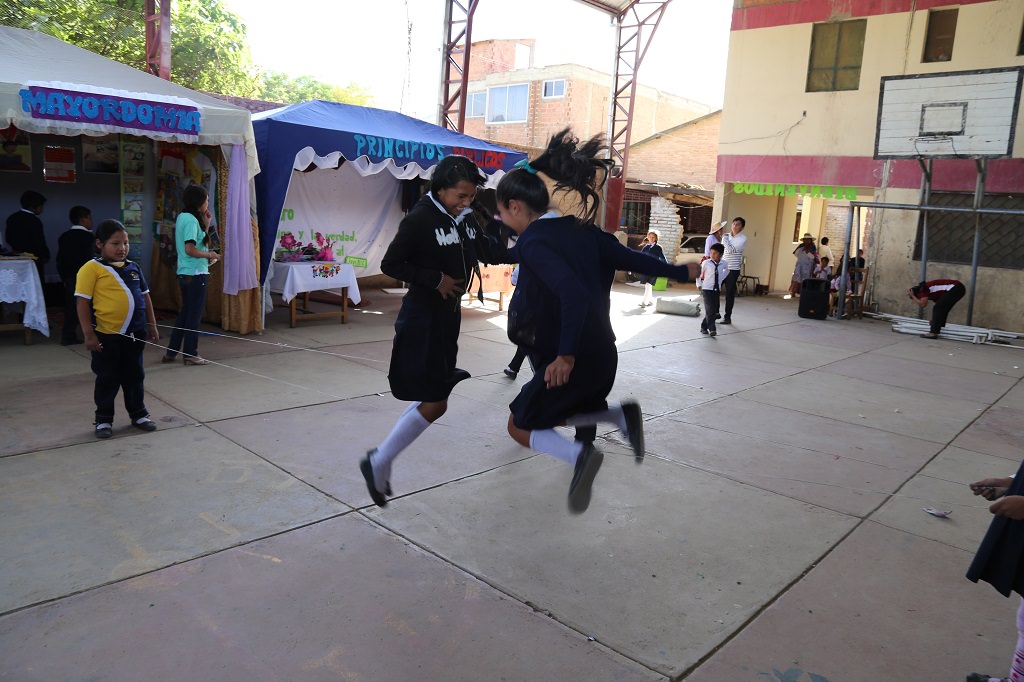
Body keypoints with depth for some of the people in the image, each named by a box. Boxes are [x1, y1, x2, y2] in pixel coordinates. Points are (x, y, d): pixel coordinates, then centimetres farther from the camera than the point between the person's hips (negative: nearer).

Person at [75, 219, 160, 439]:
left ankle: (139, 414, 29)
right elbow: (83, 303, -11)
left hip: (135, 333, 5)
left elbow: (145, 297, 14)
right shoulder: (92, 268, -10)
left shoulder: (133, 267, 8)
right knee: (107, 379, 7)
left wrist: (152, 325, 13)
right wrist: (89, 334, -13)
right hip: (107, 335, -5)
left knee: (135, 376, 16)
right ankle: (103, 420, 22)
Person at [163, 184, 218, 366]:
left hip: (185, 273, 9)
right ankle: (190, 354, 8)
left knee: (185, 313, 16)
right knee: (194, 315, 1)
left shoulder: (183, 217, 13)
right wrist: (209, 255, -9)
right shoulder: (191, 220, -16)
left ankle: (171, 352, 20)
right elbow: (190, 249, -23)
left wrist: (206, 224, 11)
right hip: (195, 274, -9)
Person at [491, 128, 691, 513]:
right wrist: (678, 273, 22)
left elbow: (574, 294, -30)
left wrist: (566, 355, -24)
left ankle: (579, 454, -13)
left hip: (570, 362, -8)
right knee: (563, 413, 30)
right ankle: (621, 415, 7)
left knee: (520, 426, 11)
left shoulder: (533, 242, -18)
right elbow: (630, 259, 8)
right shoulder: (580, 228, 5)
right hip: (603, 355, 8)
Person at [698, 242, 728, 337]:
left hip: (717, 290, 4)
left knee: (714, 311, 5)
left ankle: (704, 327, 19)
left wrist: (720, 280, 14)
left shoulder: (723, 264, 0)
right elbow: (698, 273, 3)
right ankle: (711, 329, -16)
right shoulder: (706, 263, -9)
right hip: (707, 289, -4)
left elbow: (726, 271, 23)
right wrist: (699, 285, 2)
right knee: (709, 309, -13)